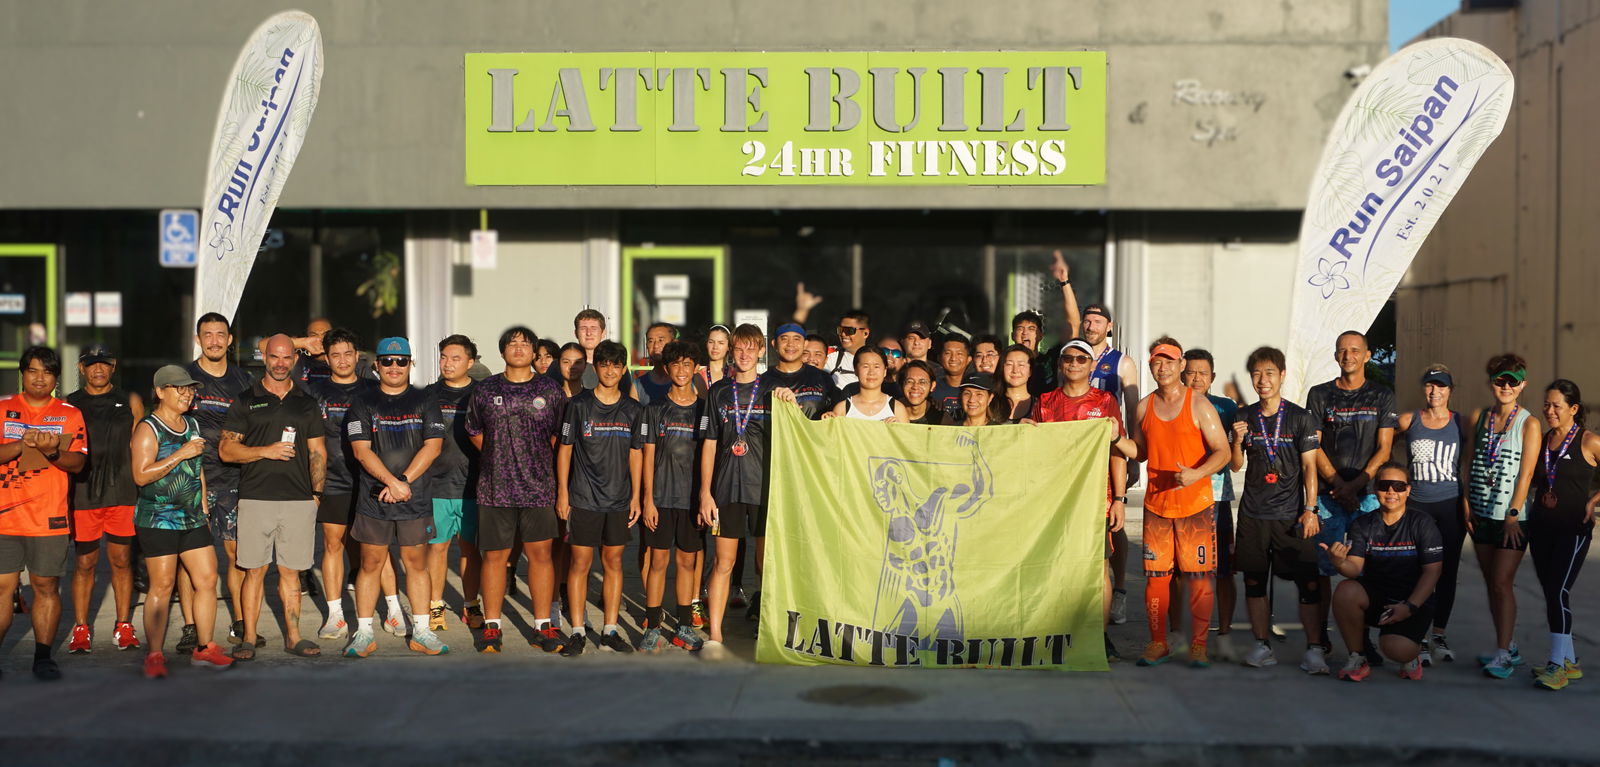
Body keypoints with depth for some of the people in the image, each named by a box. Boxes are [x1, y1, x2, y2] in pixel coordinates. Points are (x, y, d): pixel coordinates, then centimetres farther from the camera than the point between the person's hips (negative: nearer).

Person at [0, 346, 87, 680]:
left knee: (46, 587, 4)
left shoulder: (70, 414, 8)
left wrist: (52, 452, -19)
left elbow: (78, 462, 0)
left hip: (49, 518, 0)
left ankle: (43, 657, 12)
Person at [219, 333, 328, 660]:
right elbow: (226, 449, 1)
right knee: (254, 570, 0)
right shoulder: (246, 401, 6)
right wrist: (266, 451, -12)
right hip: (255, 498, -1)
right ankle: (249, 638, 7)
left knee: (290, 571, 6)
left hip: (299, 500, 2)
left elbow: (318, 452, 13)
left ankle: (293, 636, 12)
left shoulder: (307, 403, 13)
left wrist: (316, 493, 4)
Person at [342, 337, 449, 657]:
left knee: (417, 563, 5)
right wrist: (392, 482, -16)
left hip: (416, 498, 1)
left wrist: (404, 481, -12)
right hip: (373, 498, -1)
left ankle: (421, 632, 12)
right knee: (370, 564, 3)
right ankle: (364, 633, 10)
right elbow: (361, 450, -4)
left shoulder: (425, 401, 8)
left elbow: (433, 446, -1)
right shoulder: (364, 403, 5)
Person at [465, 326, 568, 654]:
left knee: (540, 553, 2)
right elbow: (475, 432, 18)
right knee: (494, 555, 3)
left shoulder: (550, 391, 6)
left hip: (539, 487, 0)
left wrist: (540, 462, 8)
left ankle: (543, 625, 9)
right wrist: (500, 459, 13)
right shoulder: (484, 390, 7)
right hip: (495, 488, 0)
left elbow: (560, 436, 13)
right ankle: (491, 626, 13)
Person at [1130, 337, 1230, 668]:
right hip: (1156, 504, 3)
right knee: (1155, 576, 3)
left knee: (1199, 577, -2)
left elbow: (1222, 452, -7)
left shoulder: (1199, 404, -3)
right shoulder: (1144, 407, 9)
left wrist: (1197, 473, -23)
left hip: (1195, 504, -3)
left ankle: (1198, 645, 7)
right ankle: (1157, 643, 14)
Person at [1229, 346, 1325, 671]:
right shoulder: (1244, 417, 7)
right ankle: (1261, 645, 15)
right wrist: (1237, 441, -11)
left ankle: (1314, 648, -1)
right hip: (1253, 513, 3)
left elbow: (1309, 466, -1)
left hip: (1291, 513, -3)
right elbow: (1236, 466, 9)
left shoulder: (1300, 418, -1)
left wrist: (1310, 509, -8)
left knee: (1307, 582, -6)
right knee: (1254, 580, 6)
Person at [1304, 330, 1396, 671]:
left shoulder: (1382, 397, 10)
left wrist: (1357, 483, -10)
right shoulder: (1320, 395, 10)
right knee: (1322, 568, -4)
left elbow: (1384, 448, 3)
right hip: (1327, 493, 0)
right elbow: (1314, 447, 4)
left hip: (1368, 493, 0)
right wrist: (1338, 483, -8)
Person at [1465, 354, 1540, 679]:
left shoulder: (1528, 424, -5)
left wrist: (1513, 514, -14)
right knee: (1491, 583, 9)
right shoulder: (1479, 418, 9)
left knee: (1502, 583, -9)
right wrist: (1467, 505, 5)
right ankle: (1508, 648, 19)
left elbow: (1526, 473, -9)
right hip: (1481, 514, 5)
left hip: (1511, 517, -5)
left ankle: (1503, 654, -4)